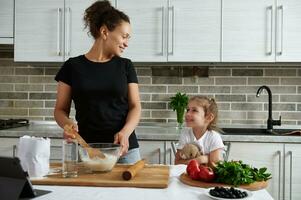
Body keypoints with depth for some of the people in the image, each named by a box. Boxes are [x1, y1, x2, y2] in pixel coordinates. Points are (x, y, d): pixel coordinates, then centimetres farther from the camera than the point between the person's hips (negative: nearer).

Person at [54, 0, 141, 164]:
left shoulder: (125, 66, 5)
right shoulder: (73, 66, 2)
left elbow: (135, 106, 1)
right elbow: (60, 109, 5)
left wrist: (125, 132, -18)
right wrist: (68, 124, -17)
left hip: (124, 149, 1)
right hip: (86, 150, -1)